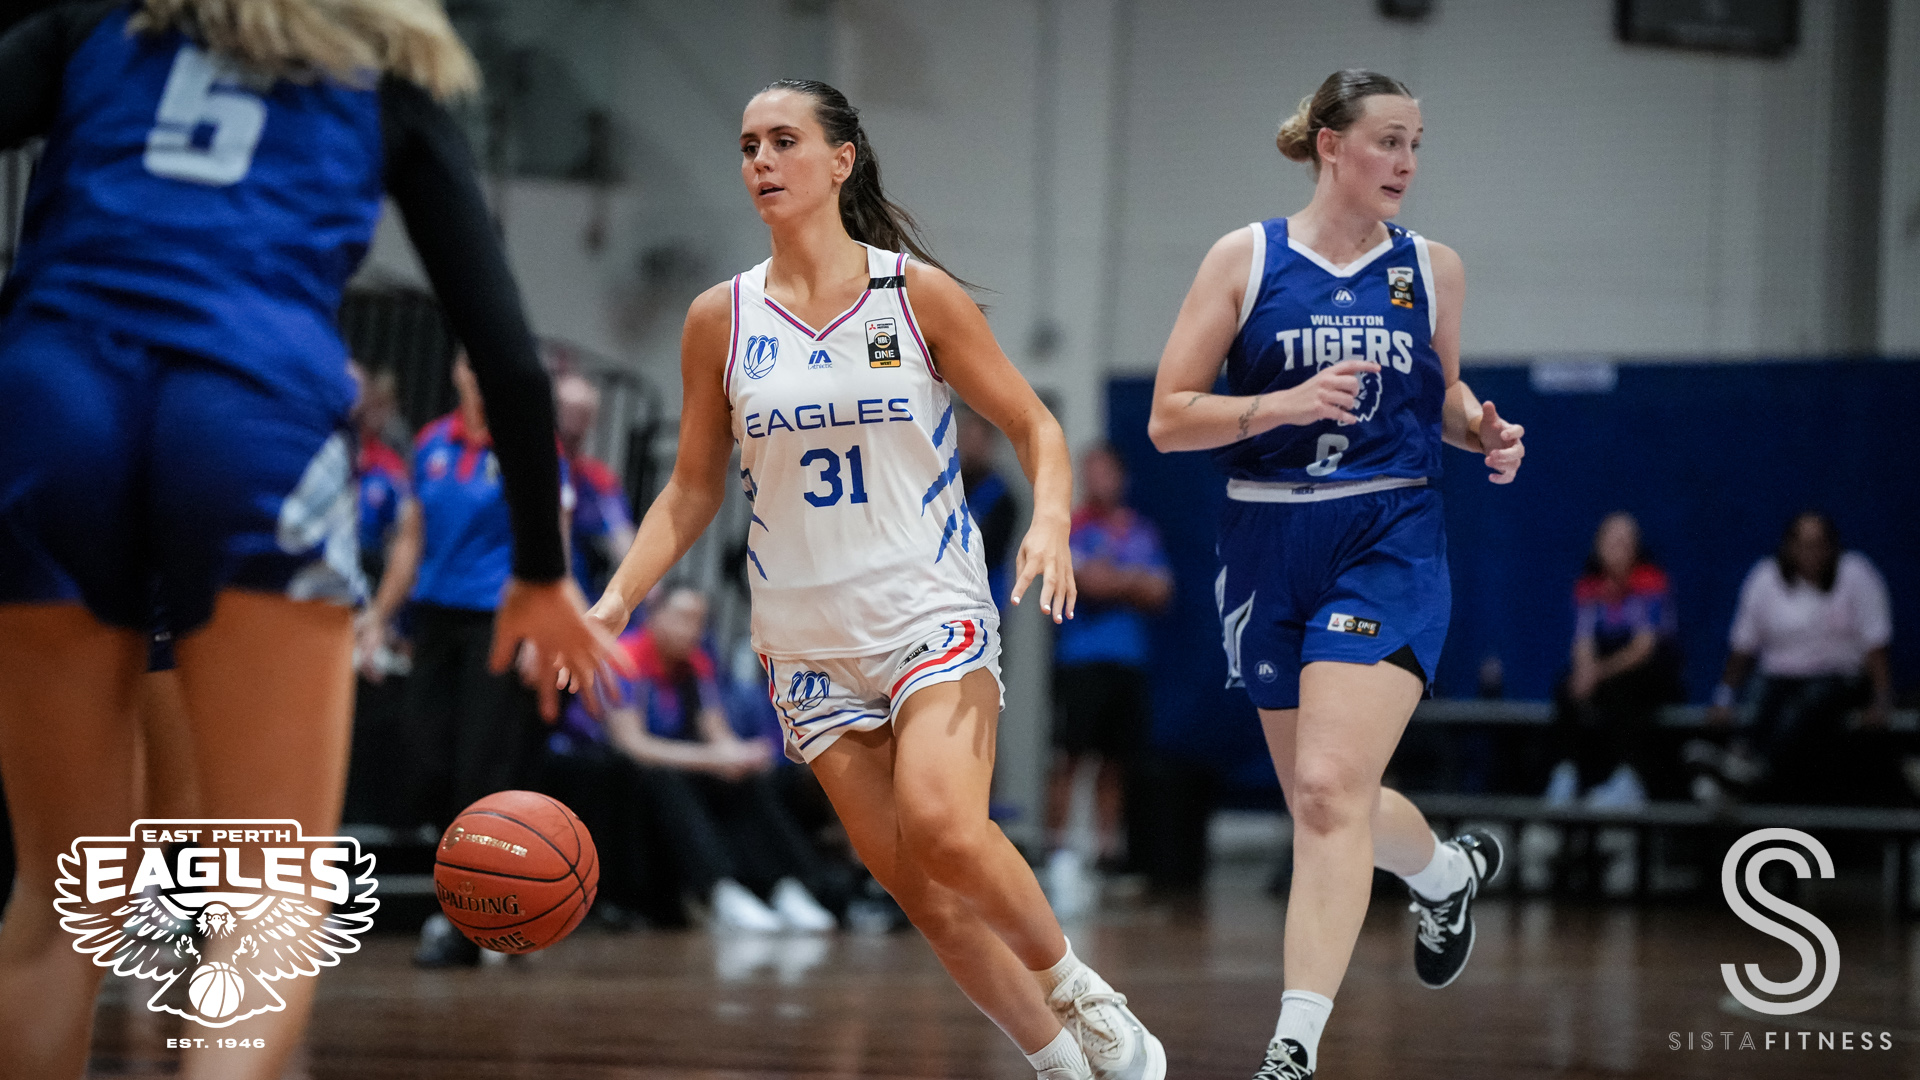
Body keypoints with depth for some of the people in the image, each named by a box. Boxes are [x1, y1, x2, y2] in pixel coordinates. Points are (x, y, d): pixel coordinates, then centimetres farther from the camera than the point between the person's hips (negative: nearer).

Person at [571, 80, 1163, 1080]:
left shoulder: (918, 294, -2)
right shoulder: (720, 320, 4)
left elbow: (1033, 425, 3)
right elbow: (692, 490, 12)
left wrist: (1051, 521, -16)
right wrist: (615, 599, -1)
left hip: (934, 614, -3)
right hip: (808, 640, 3)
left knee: (944, 827, -26)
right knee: (916, 886, -3)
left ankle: (1077, 993, -3)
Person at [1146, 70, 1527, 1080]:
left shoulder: (1432, 269, 5)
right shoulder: (1246, 258, -1)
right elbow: (1169, 418, -5)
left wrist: (1483, 431, 2)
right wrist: (1286, 403, -19)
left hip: (1389, 544, -1)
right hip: (1268, 549, 1)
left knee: (1329, 788, -19)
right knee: (1322, 802, 14)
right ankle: (1447, 868, 48)